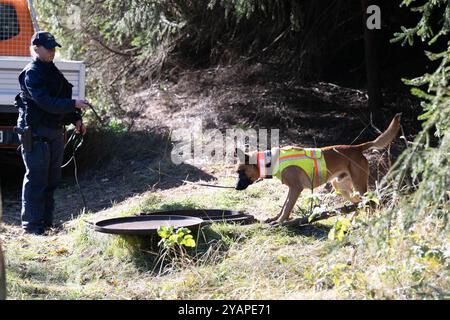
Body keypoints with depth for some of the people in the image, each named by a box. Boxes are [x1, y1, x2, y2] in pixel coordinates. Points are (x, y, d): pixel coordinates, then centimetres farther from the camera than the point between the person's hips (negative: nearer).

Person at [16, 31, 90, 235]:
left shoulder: (52, 71, 16)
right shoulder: (32, 73, -12)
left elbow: (62, 98, 23)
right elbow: (46, 102, -23)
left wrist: (75, 119, 11)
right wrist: (74, 105, -26)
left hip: (55, 132, 9)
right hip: (36, 133, -9)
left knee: (52, 178, 13)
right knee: (36, 179, -5)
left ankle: (46, 221, 21)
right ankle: (31, 223, 0)